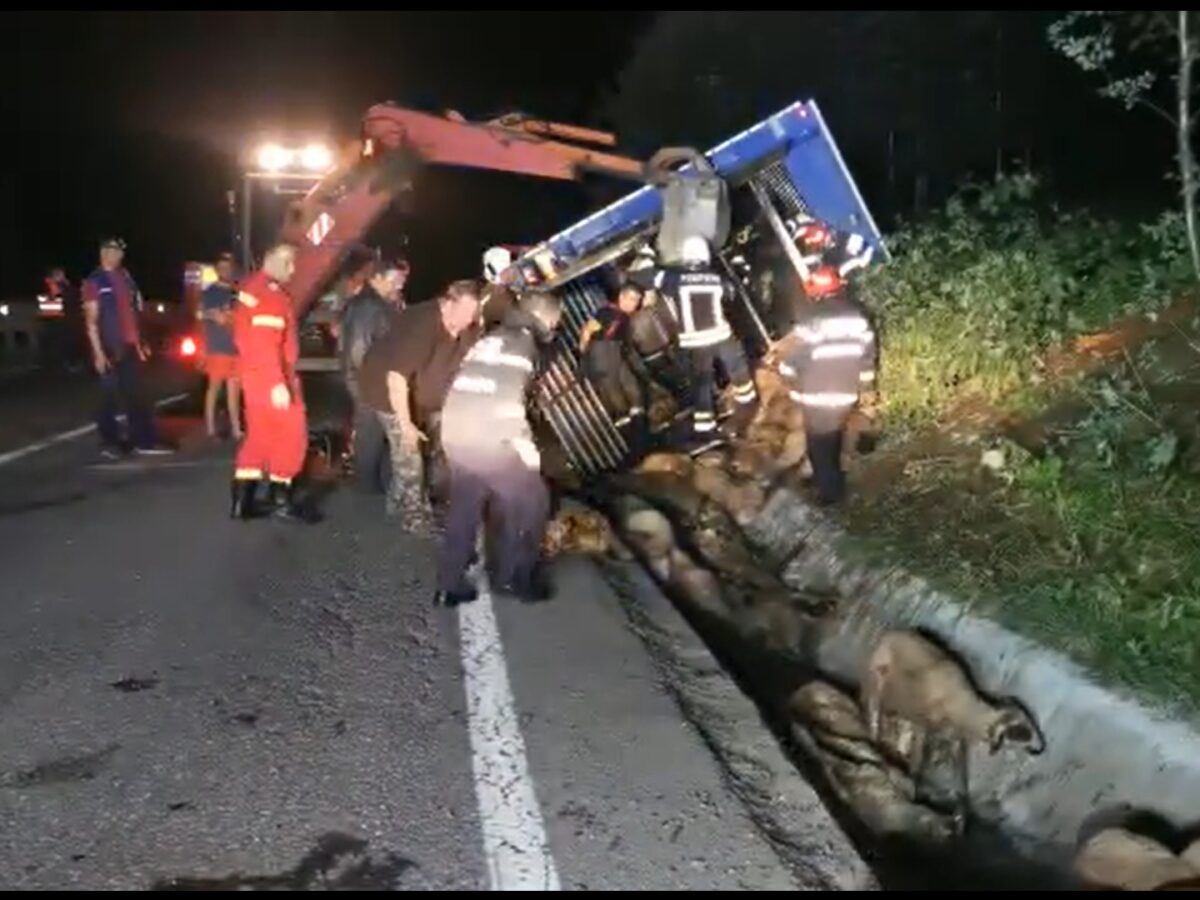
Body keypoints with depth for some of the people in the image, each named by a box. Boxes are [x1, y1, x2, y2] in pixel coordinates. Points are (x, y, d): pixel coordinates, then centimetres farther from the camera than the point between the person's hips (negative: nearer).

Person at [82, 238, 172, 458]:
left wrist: (139, 342, 16)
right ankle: (109, 442, 12)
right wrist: (98, 352, -17)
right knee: (111, 396, 1)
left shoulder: (125, 277, 13)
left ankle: (144, 441, 10)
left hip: (130, 346, 6)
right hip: (110, 349, -6)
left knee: (138, 395, 6)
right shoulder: (94, 281, -7)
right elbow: (91, 320, -11)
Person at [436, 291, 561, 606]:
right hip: (488, 437, -8)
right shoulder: (523, 344, -3)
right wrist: (525, 444, -12)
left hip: (455, 432, 9)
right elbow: (509, 398, -15)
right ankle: (515, 576, 10)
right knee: (530, 501, 6)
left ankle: (449, 585, 22)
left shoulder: (489, 339, 21)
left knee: (464, 507, 18)